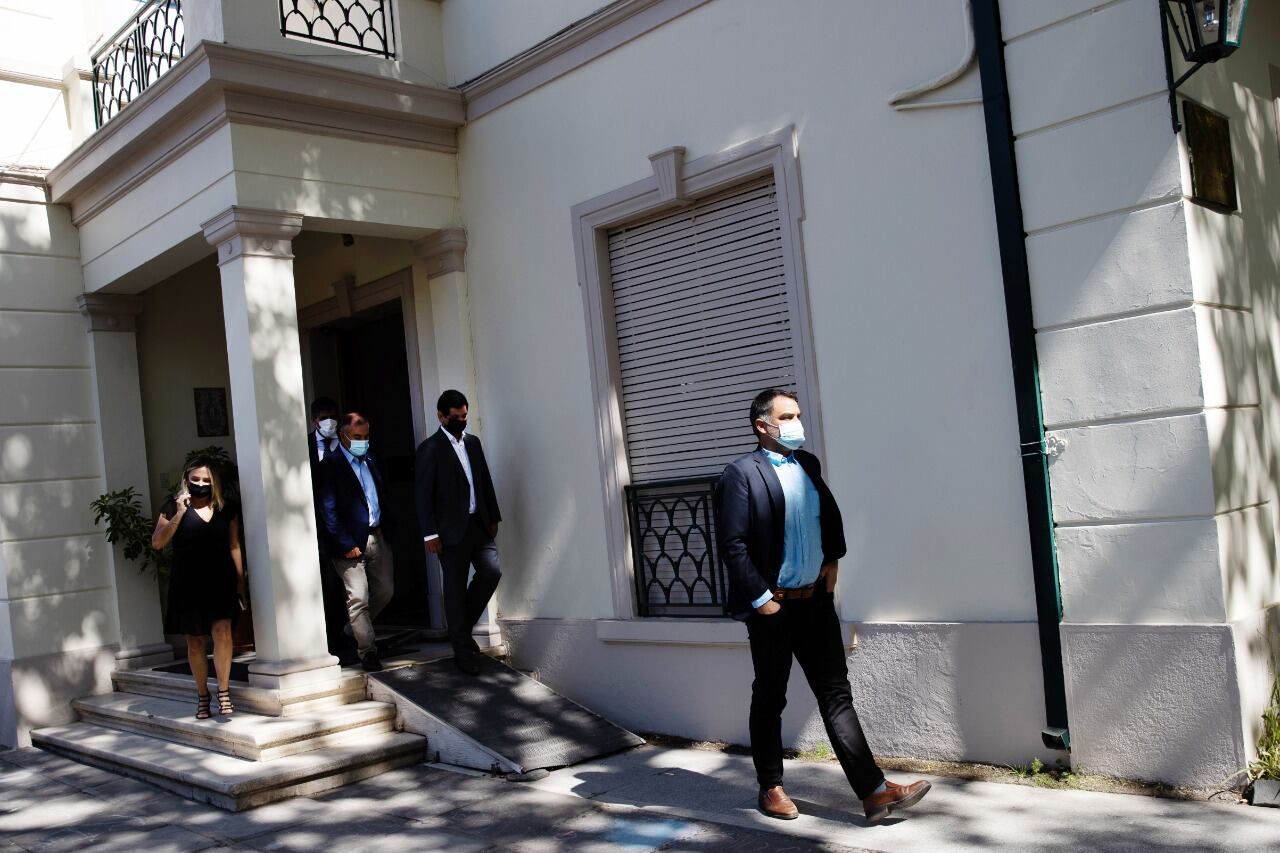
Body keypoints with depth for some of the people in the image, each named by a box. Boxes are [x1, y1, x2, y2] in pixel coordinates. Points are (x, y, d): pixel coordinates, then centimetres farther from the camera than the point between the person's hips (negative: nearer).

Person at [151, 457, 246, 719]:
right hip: (188, 584, 0)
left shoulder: (226, 510, 7)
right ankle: (202, 695, 20)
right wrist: (179, 513, -15)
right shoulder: (174, 506, 1)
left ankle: (224, 692, -6)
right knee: (195, 640, 7)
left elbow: (234, 546, 11)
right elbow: (157, 543, -8)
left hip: (221, 581, 0)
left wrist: (240, 582, 7)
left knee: (222, 631, -14)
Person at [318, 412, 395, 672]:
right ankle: (367, 651, 6)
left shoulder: (370, 460, 12)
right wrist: (346, 544, -15)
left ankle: (356, 629, 34)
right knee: (358, 598, -4)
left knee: (385, 591, 13)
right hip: (351, 542, -7)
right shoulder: (330, 465, -8)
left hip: (376, 538, 7)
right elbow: (328, 510, -12)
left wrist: (384, 525, 9)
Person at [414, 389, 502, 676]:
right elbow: (423, 494, -10)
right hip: (452, 529, -6)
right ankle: (463, 651, 10)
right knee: (455, 587, 1)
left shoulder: (473, 442, 13)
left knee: (491, 572, -7)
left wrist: (493, 516, 13)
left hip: (478, 524, 6)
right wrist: (430, 533, -14)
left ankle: (463, 627, 16)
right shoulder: (429, 449, -6)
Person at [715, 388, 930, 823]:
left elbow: (830, 515, 22)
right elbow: (732, 545, -15)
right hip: (773, 607, -5)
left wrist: (832, 561, 11)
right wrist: (760, 599, -15)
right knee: (770, 699, 10)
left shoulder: (808, 464, 9)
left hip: (817, 599, 6)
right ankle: (770, 788, 25)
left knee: (836, 694, 5)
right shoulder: (741, 474, -12)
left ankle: (874, 791, 5)